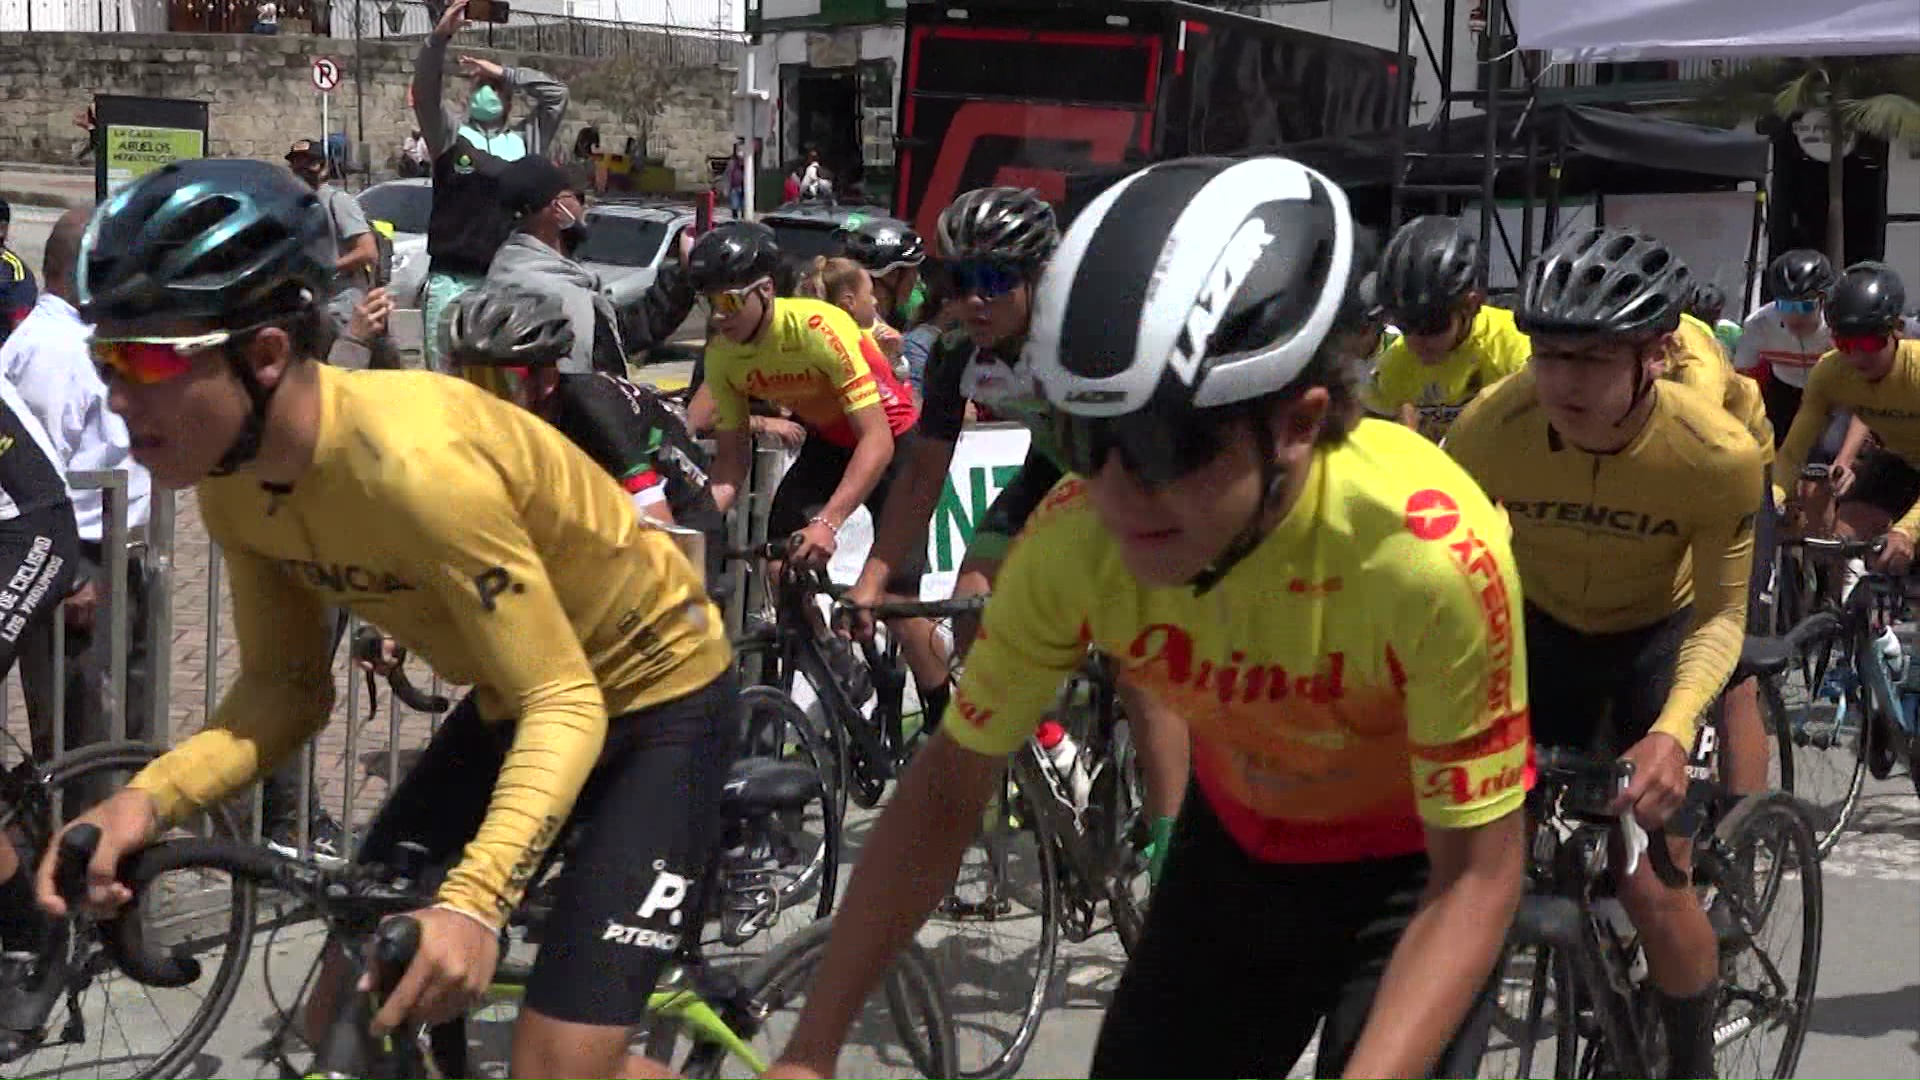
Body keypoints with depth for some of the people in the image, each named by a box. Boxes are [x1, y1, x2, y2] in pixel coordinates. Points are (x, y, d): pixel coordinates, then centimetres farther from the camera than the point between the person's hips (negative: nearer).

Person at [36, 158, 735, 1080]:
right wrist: (149, 798, -24)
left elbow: (565, 703, -32)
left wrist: (475, 899, -47)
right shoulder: (232, 480, -12)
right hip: (514, 704, 7)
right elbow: (287, 686, -4)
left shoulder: (416, 466, -36)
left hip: (655, 696, -7)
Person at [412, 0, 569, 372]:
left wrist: (503, 73, 6)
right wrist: (440, 36, -18)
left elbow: (557, 91, 9)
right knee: (446, 372, -3)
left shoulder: (526, 139, 16)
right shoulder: (451, 136, 10)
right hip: (452, 279, -2)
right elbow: (424, 91, -4)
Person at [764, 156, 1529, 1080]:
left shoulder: (1430, 556, -38)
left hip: (1417, 861, -3)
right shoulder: (1073, 541, -28)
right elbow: (950, 787, -14)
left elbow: (1478, 876, -28)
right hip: (1238, 838, 3)